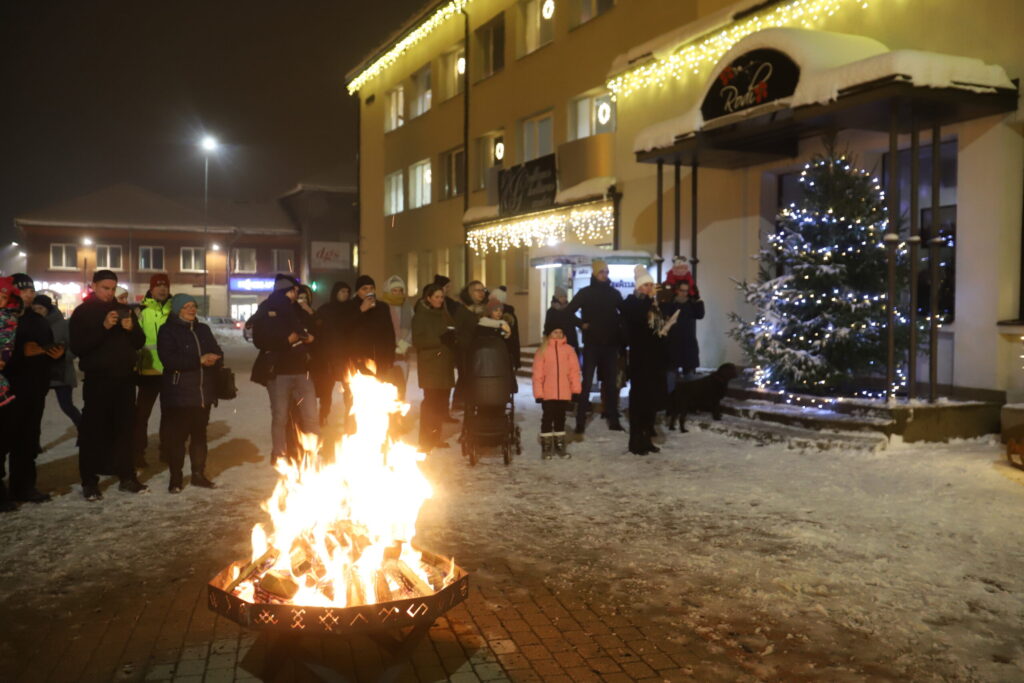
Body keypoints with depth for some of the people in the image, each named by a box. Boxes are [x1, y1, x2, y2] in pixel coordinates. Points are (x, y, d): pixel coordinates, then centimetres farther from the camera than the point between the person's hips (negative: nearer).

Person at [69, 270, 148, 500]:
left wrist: (132, 328, -12)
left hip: (124, 379, 4)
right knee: (93, 430, -3)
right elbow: (77, 347, -12)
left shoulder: (123, 310, 12)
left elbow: (140, 342, 10)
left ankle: (127, 477, 14)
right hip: (97, 380, -4)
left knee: (124, 428, 8)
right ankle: (90, 481, 3)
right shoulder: (82, 312, -1)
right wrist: (103, 327, -23)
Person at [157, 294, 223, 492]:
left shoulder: (203, 330, 15)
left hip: (203, 392, 5)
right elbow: (168, 359, -17)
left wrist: (212, 359, -12)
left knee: (200, 434, 11)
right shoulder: (167, 331, -4)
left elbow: (217, 353, 12)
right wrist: (199, 360, -20)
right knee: (177, 436, -1)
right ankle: (175, 478, 9)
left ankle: (199, 474, 21)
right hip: (178, 393, -5)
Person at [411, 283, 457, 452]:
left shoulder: (444, 315, 16)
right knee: (431, 402, -10)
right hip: (430, 366, -6)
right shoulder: (421, 316, 0)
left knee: (442, 402, 3)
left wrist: (452, 338, 0)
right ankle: (425, 441, -6)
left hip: (445, 365, 6)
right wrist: (440, 340, -19)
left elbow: (453, 334, 23)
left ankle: (436, 437, 13)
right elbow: (417, 341, -10)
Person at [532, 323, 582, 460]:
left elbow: (574, 371, 2)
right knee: (547, 419, 5)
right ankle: (546, 447, 13)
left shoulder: (569, 349, 1)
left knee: (560, 419, 14)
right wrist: (538, 393, -7)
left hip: (564, 393, 2)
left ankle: (559, 445, 24)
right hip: (548, 394, -2)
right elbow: (537, 374, -4)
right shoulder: (542, 351, -4)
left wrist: (576, 390, -1)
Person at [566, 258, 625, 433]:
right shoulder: (585, 293, 2)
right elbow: (568, 311, -2)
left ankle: (613, 420, 14)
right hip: (591, 344, -3)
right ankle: (580, 421, -1)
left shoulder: (614, 293, 10)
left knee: (611, 382, 7)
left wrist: (620, 328, 5)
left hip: (611, 344, 3)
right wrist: (581, 324, -8)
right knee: (586, 382, -4)